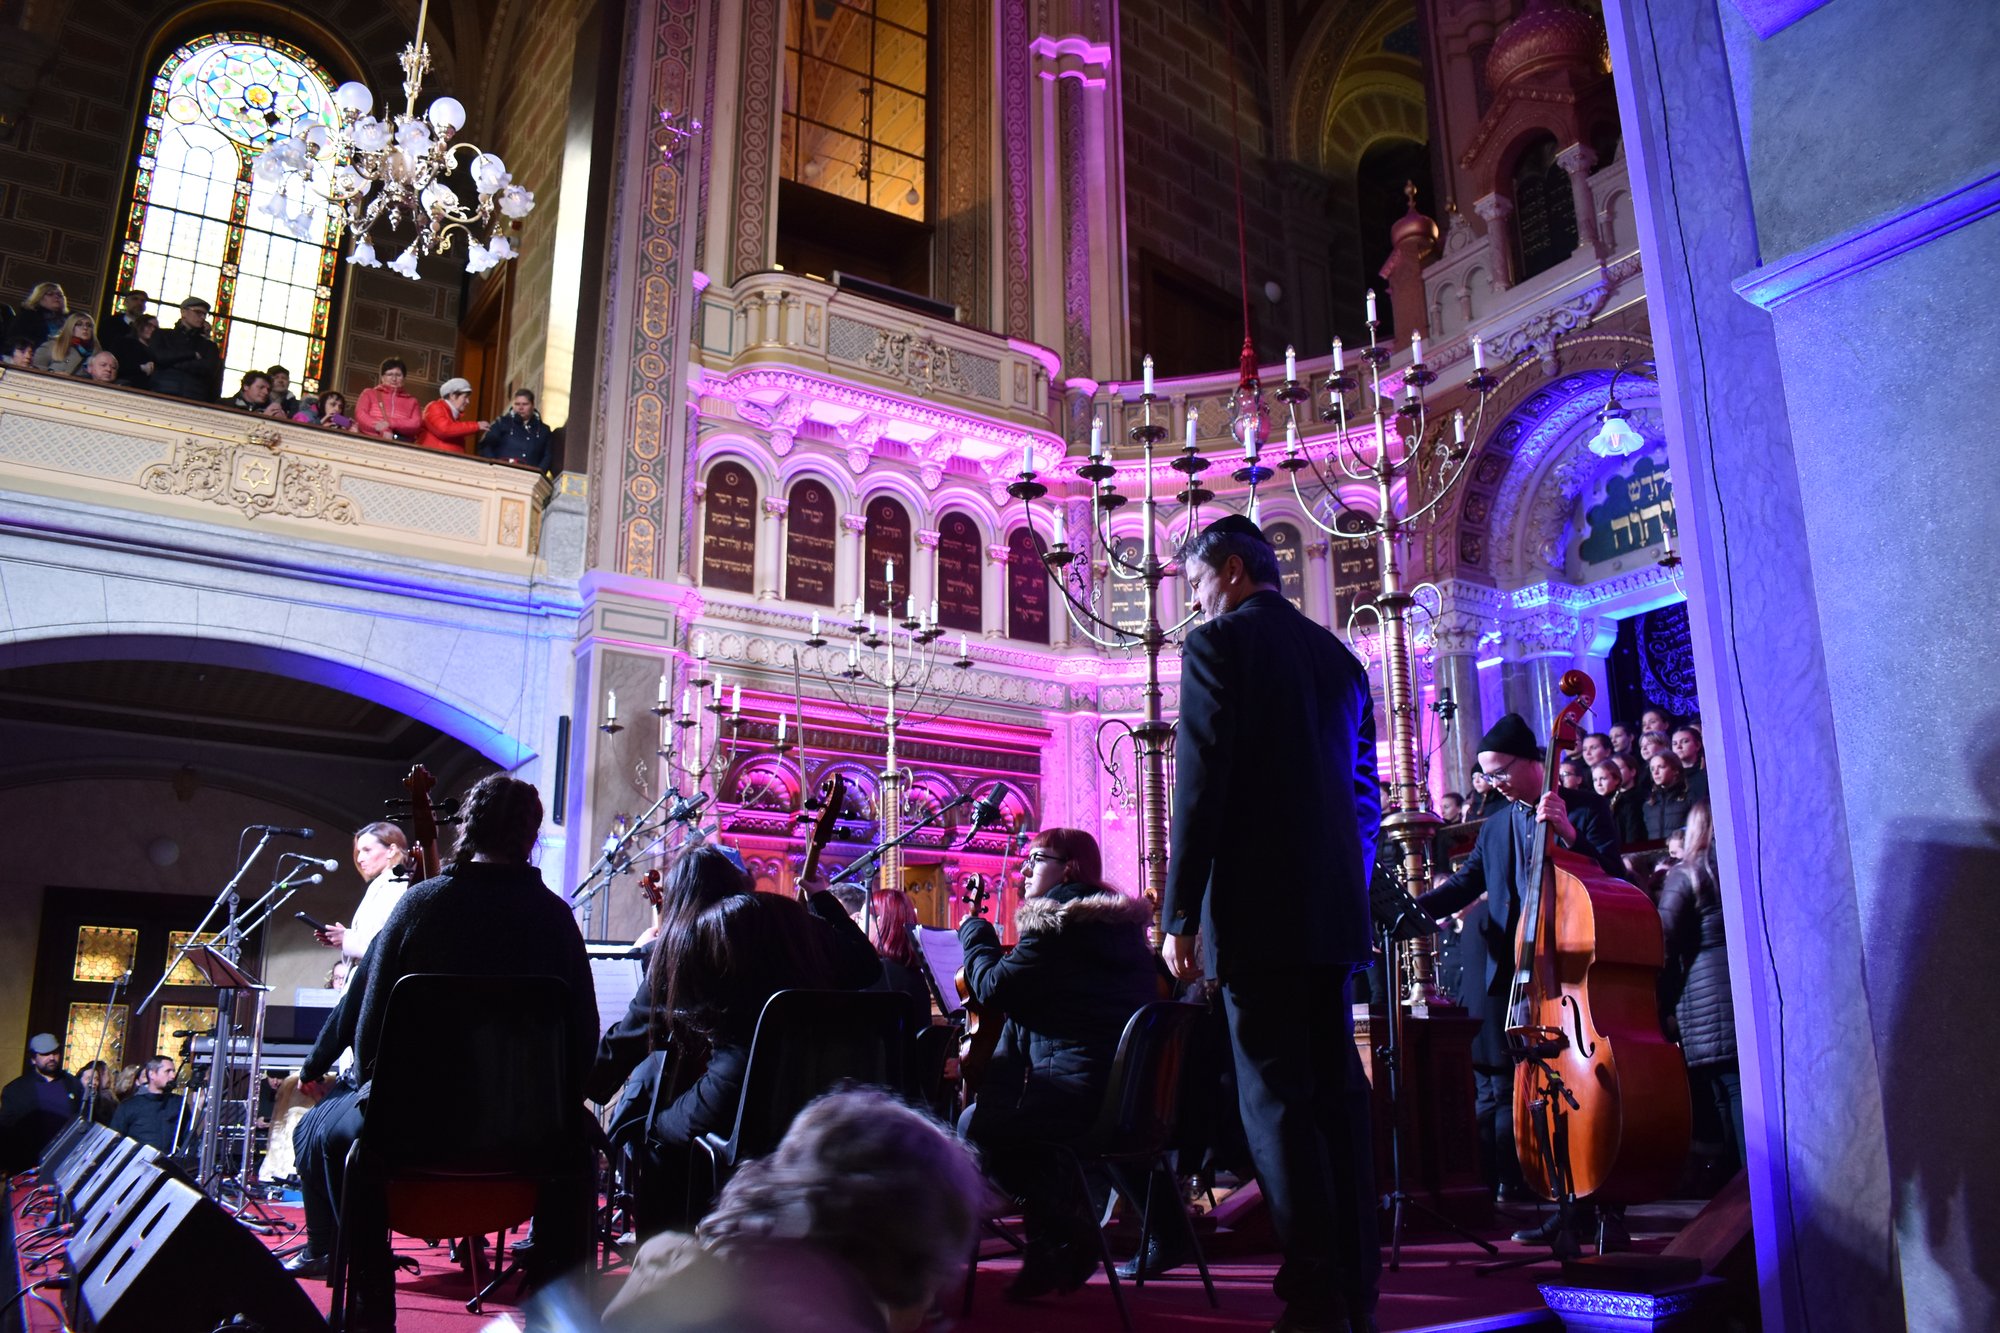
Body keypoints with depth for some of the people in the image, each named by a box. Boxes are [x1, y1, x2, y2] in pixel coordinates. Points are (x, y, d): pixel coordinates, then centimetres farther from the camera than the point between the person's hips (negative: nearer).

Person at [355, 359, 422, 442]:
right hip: (371, 440, 0)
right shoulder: (369, 393, 21)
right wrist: (383, 431, -12)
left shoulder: (411, 401, 21)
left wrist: (390, 424, -11)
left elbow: (416, 424, 4)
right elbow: (360, 414, 5)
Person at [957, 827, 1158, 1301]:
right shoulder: (1121, 921, 17)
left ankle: (1064, 1235, 9)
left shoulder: (1055, 923, -12)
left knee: (974, 1124, 5)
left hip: (1086, 1093, -10)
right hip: (1135, 1091, 10)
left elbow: (992, 988, -8)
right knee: (1011, 1110, 28)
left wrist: (975, 935, 8)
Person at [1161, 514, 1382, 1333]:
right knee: (1338, 1092, 11)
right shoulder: (1338, 656, 17)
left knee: (1277, 1099, -3)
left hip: (1258, 908, -7)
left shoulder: (1218, 643, -4)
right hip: (1336, 910, 7)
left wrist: (1179, 915, -9)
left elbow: (1200, 787, -12)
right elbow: (1365, 793, 17)